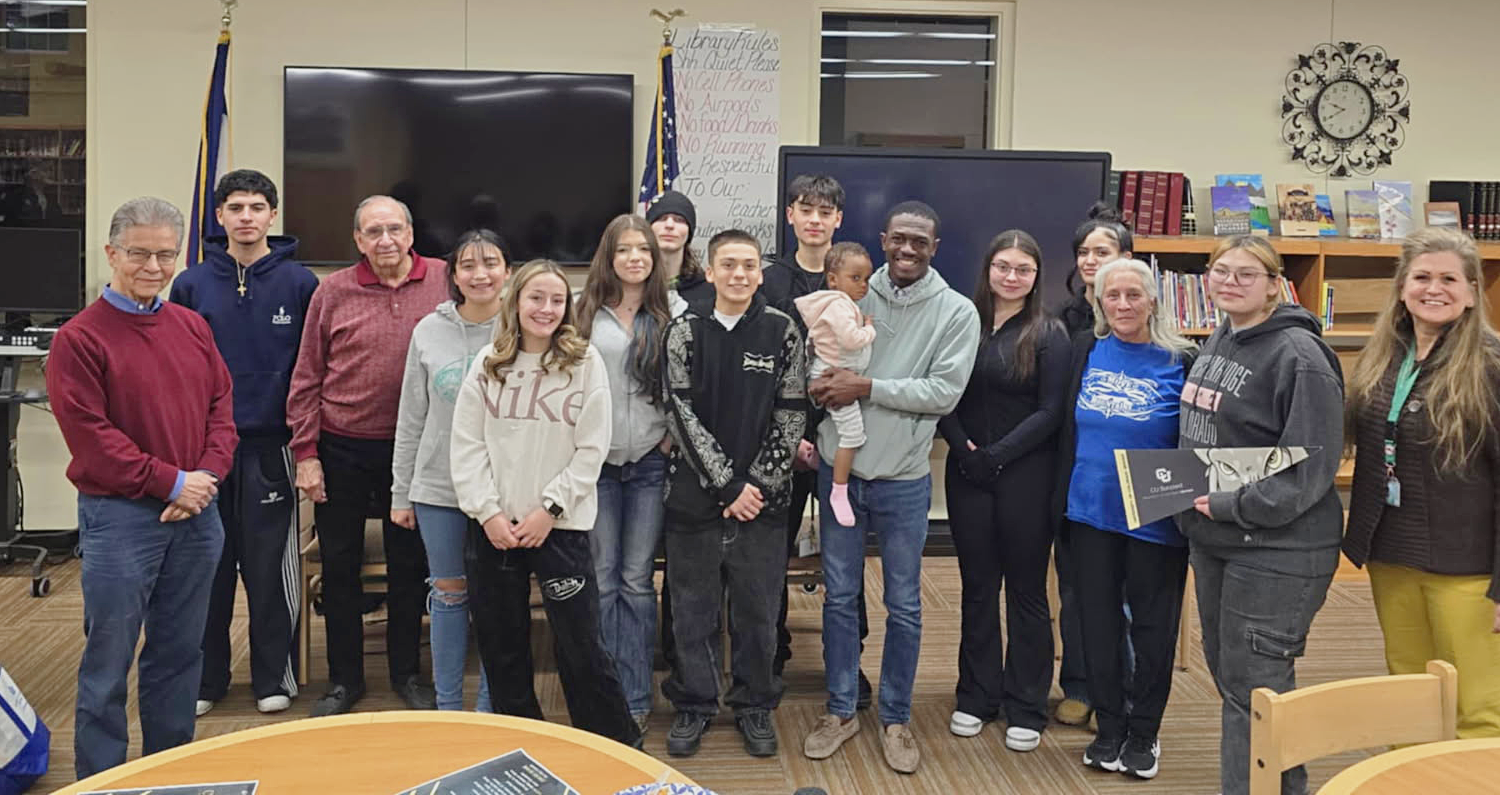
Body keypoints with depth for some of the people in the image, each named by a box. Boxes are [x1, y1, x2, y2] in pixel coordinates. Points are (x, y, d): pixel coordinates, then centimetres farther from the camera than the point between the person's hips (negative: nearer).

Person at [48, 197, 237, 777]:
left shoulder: (192, 327, 9)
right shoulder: (79, 338, -8)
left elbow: (222, 403, 8)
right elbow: (90, 435, -13)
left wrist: (208, 475, -7)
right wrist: (170, 482, -14)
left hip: (197, 513, 6)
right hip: (119, 517, -5)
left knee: (180, 652, 15)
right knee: (108, 663, 5)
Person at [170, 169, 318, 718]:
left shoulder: (299, 284, 1)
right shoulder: (191, 285, 5)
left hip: (270, 446, -2)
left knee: (271, 566, 4)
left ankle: (273, 677, 18)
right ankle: (204, 678, 22)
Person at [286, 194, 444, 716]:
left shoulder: (443, 282, -2)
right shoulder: (334, 292, -2)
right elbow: (307, 379, 0)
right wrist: (305, 453, -4)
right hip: (342, 450, 0)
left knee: (409, 564, 12)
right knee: (339, 564, 10)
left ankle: (407, 673, 28)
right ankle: (344, 677, 25)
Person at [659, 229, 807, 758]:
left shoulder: (781, 331, 1)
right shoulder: (685, 331, 0)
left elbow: (790, 414, 0)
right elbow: (681, 412, -6)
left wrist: (758, 484, -8)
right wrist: (727, 484, -11)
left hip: (762, 497, 0)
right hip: (695, 494, 0)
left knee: (757, 609, 9)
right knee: (693, 607, 8)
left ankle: (754, 705, 26)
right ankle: (694, 704, 25)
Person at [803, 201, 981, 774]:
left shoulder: (957, 313, -5)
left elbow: (945, 392, -13)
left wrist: (867, 388, -18)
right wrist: (818, 395, -14)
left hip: (903, 479, -2)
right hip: (839, 468, 2)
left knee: (904, 605, 9)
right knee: (839, 595, 11)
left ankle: (896, 718, 25)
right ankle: (840, 711, 27)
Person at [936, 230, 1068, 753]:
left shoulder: (1048, 335, -2)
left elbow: (1049, 412, -7)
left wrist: (997, 454, -14)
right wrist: (963, 448, -11)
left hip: (1025, 476, -2)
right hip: (967, 474, 3)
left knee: (1026, 590, 6)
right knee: (977, 586, 12)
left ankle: (1025, 708, 16)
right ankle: (976, 695, 24)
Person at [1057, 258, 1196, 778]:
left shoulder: (1180, 361, -6)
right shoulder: (1085, 349, 3)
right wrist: (1063, 495, 9)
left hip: (1155, 518, -3)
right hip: (1091, 510, 3)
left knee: (1152, 626, 8)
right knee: (1099, 621, 11)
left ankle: (1143, 732, 25)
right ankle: (1109, 726, 26)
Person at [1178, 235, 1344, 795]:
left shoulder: (1299, 355, -15)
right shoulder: (1218, 342, 10)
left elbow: (1309, 465, -19)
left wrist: (1234, 506, -20)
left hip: (1276, 549, -9)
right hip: (1211, 540, 9)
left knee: (1253, 689, -3)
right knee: (1227, 675, 17)